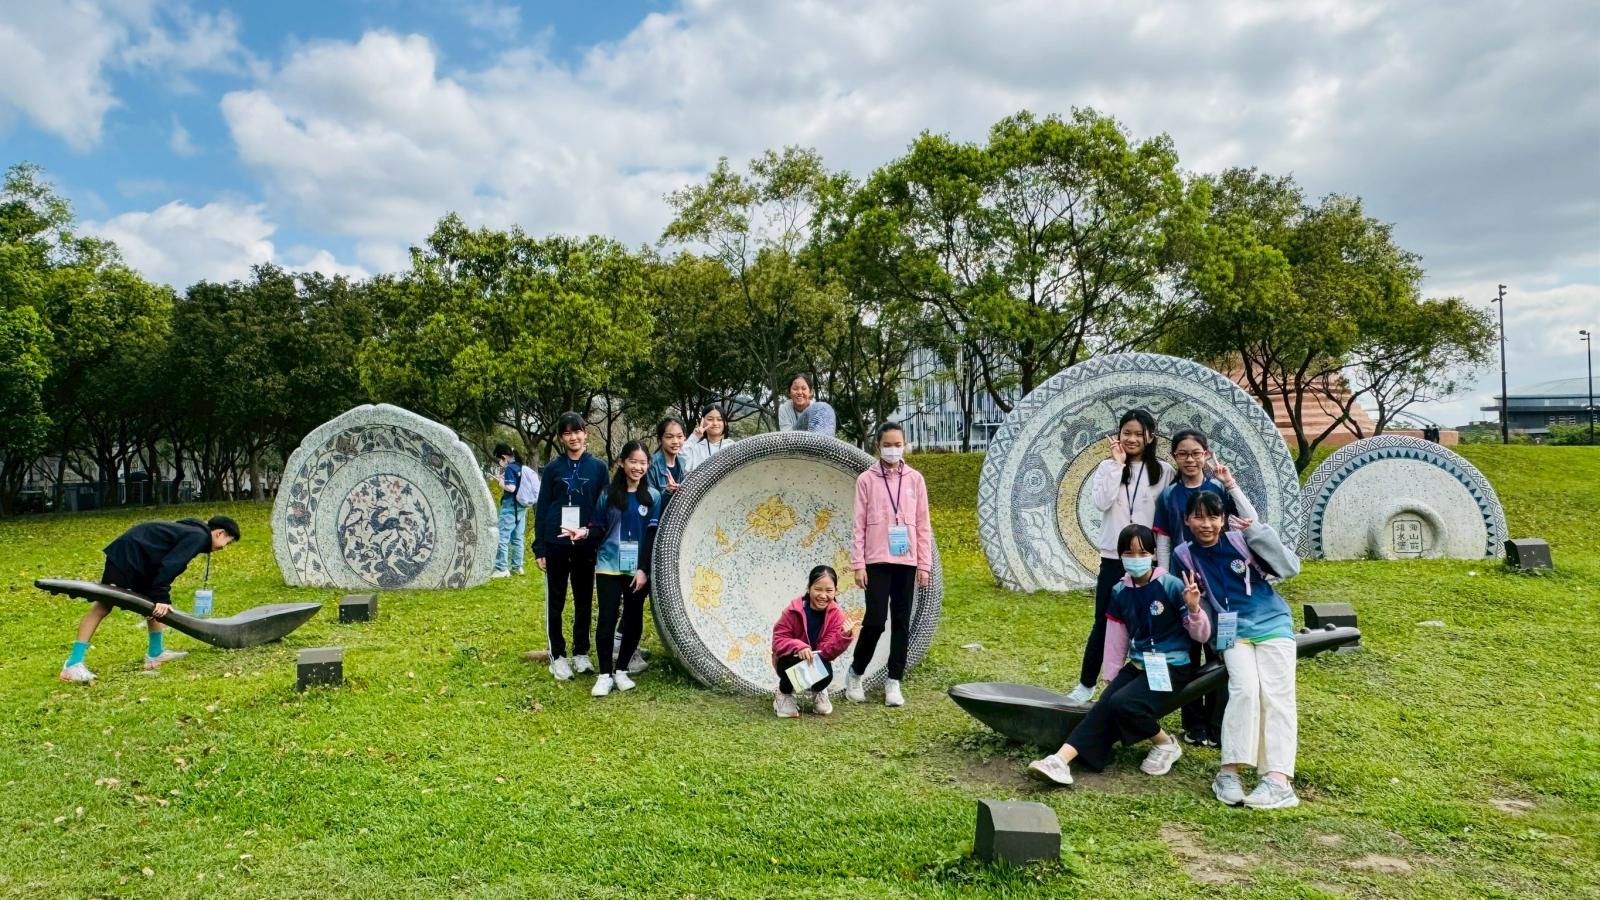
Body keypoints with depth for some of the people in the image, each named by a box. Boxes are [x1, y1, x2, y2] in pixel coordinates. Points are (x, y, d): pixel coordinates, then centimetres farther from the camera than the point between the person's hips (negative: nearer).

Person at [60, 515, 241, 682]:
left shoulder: (191, 533, 17)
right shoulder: (199, 536, -14)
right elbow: (170, 565, -22)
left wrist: (160, 597, 17)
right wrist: (161, 597, -22)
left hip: (139, 558, 11)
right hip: (126, 556, -11)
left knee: (152, 604, 18)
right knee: (103, 607, -11)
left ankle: (155, 653, 25)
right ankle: (73, 664, -11)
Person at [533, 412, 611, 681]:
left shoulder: (598, 467, 2)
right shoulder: (553, 468, 2)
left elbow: (606, 507, 3)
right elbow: (542, 509, 2)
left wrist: (590, 531, -11)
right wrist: (539, 548, -2)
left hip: (585, 545, 0)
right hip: (555, 545, 0)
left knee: (584, 601, 10)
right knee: (555, 603, 6)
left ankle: (581, 653, 22)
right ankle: (558, 656, 16)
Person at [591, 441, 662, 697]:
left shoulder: (652, 496, 1)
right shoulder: (609, 493, 4)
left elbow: (652, 535, -3)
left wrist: (643, 569, -9)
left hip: (638, 568, 0)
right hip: (609, 566, 0)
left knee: (634, 620, 7)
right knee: (607, 619, -4)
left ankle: (621, 670, 21)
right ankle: (605, 674, 6)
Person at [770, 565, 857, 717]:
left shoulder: (837, 616, -16)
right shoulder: (793, 610, -22)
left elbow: (827, 651, -21)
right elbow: (778, 640, -20)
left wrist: (843, 636, -40)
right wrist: (799, 647, -40)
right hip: (790, 660, -1)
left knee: (826, 673, -31)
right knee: (793, 661, -35)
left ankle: (818, 692, 10)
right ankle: (784, 694, 0)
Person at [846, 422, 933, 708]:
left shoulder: (915, 479, 6)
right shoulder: (866, 479, 1)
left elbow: (923, 524, 7)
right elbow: (859, 525, 0)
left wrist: (925, 564, 3)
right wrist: (858, 564, -5)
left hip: (907, 561, 2)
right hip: (877, 561, -2)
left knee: (902, 623, 5)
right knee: (875, 621, -4)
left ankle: (893, 683, 15)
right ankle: (855, 673, 18)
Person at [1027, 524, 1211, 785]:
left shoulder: (1171, 586, -12)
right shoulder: (1119, 592, 3)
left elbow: (1201, 635, -7)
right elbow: (1116, 639, 12)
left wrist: (1194, 608, -26)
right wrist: (1111, 679, 14)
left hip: (1172, 666, -5)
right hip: (1138, 665, 5)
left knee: (1122, 703, -27)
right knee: (1102, 708, -17)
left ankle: (1166, 745, -2)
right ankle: (1060, 762, -28)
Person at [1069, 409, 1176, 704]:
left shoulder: (1163, 471, 0)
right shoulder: (1108, 467, 3)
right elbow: (1101, 503, -14)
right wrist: (1118, 464, -13)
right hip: (1113, 559, 1)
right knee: (1103, 623, 7)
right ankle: (1086, 684, 19)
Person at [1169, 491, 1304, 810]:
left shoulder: (1241, 540, -3)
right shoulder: (1184, 556, 3)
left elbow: (1290, 568, -8)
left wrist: (1259, 532, -17)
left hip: (1272, 624, 0)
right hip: (1232, 633, 0)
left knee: (1276, 694, -11)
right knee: (1244, 689, -20)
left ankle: (1278, 778, -15)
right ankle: (1229, 772, -16)